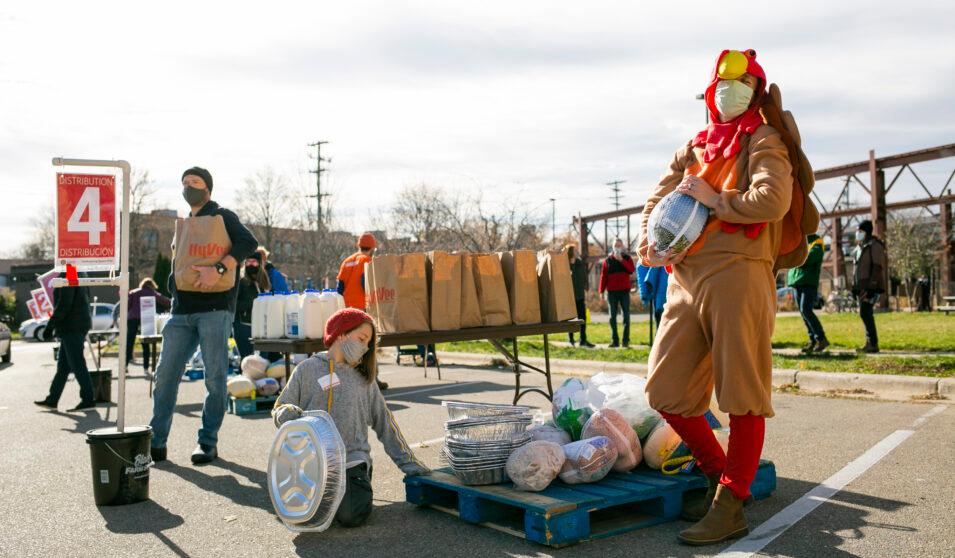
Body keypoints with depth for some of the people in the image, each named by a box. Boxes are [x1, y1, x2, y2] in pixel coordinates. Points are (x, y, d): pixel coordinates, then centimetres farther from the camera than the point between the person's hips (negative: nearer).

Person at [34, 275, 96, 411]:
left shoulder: (67, 276, -16)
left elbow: (64, 304, -23)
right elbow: (86, 300, 19)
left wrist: (50, 326, -19)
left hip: (72, 327, -10)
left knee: (77, 364, -5)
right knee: (63, 365, 14)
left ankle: (88, 400, -1)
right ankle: (52, 400, 22)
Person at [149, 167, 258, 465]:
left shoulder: (221, 216, 2)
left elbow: (249, 243, -15)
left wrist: (218, 269, -24)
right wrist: (173, 297, 12)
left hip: (214, 309, -6)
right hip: (182, 312, 7)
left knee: (215, 377, -3)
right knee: (165, 375, 2)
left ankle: (208, 443, 6)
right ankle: (156, 442, 9)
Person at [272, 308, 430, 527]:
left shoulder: (364, 377, 14)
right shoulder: (308, 369, 5)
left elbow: (383, 421, 16)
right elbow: (279, 410, 7)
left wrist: (407, 462, 12)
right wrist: (287, 413, -18)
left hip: (352, 460, 1)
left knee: (352, 516, -20)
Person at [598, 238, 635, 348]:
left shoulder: (627, 258, 7)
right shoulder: (608, 260, 9)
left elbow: (632, 270, -10)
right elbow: (603, 276, 5)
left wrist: (621, 260, -16)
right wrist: (601, 291, -1)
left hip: (624, 290, -1)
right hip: (612, 292, 1)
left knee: (626, 315, -2)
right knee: (612, 316, 2)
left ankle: (626, 340, 2)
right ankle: (614, 340, 7)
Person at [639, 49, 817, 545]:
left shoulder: (764, 143, 4)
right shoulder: (694, 148, 23)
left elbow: (772, 202, -14)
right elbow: (656, 201, 19)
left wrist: (712, 200, -5)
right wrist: (650, 247, 1)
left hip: (738, 272, -6)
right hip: (685, 279, 7)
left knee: (742, 397, -4)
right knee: (666, 393, 6)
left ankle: (730, 507, 5)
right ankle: (720, 477, 23)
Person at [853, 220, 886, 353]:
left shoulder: (874, 246, -10)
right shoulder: (860, 247, 18)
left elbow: (878, 267, -17)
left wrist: (871, 286, -23)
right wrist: (856, 287, 20)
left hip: (871, 287, -9)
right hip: (862, 286, 9)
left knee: (865, 313, -14)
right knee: (865, 314, 10)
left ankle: (873, 344, -11)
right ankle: (870, 343, 15)